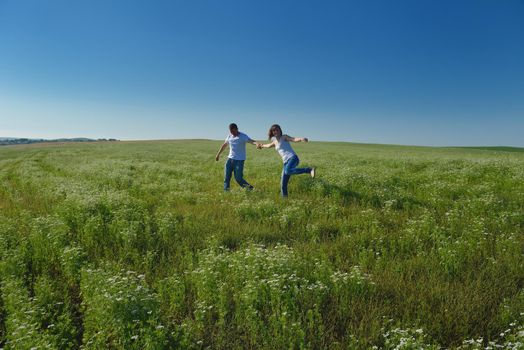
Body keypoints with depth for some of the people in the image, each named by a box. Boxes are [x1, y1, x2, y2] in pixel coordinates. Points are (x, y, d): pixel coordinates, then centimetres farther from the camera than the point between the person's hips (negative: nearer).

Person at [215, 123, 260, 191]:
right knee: (227, 176, 2)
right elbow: (224, 145, 21)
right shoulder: (229, 136, 6)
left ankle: (249, 188, 12)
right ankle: (226, 190, 11)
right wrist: (218, 154, 26)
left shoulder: (243, 136, -12)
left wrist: (256, 144, -52)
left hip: (239, 160, -5)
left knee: (238, 177, -7)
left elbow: (251, 141, -30)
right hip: (230, 158, 6)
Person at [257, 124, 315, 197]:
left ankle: (310, 170, -39)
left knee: (287, 171, -40)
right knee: (283, 184, 3)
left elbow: (294, 139, -13)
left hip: (293, 158, -7)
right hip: (286, 162, 7)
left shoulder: (284, 137, 5)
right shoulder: (275, 142, 23)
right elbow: (269, 145, 46)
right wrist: (262, 146, 64)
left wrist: (301, 139, -34)